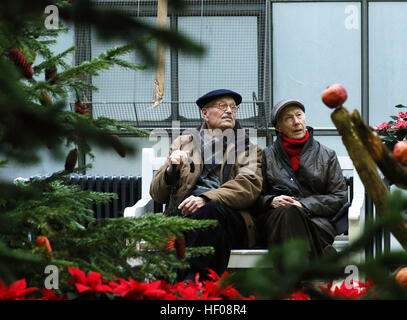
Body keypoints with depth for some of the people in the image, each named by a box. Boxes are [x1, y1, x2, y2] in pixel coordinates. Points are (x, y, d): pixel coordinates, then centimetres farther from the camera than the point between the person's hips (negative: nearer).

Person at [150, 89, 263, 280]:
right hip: (183, 213, 1)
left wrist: (206, 199, -18)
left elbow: (249, 186, 0)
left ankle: (190, 281, -45)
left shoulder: (249, 149, 23)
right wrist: (171, 169, -3)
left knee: (209, 211, -38)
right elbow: (157, 195, 21)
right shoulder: (182, 143, 28)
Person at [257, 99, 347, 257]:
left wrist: (304, 204, -5)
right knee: (287, 213, -38)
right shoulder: (267, 155, 21)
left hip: (316, 218, -1)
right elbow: (257, 196, 16)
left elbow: (339, 197, 10)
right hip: (275, 219, 1)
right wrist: (271, 201, -8)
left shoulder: (327, 155, 18)